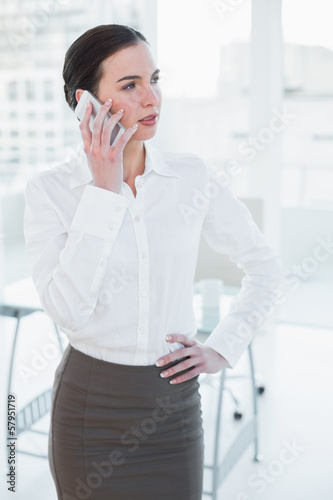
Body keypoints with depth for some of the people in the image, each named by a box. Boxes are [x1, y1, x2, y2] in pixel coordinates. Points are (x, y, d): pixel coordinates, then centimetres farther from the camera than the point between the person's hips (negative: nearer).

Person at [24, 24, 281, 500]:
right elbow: (67, 309, -22)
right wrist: (104, 189, -21)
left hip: (173, 404, 2)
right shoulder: (51, 189, -9)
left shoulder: (192, 176, -5)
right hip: (89, 406, -1)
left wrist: (222, 349, -2)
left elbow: (265, 265, 6)